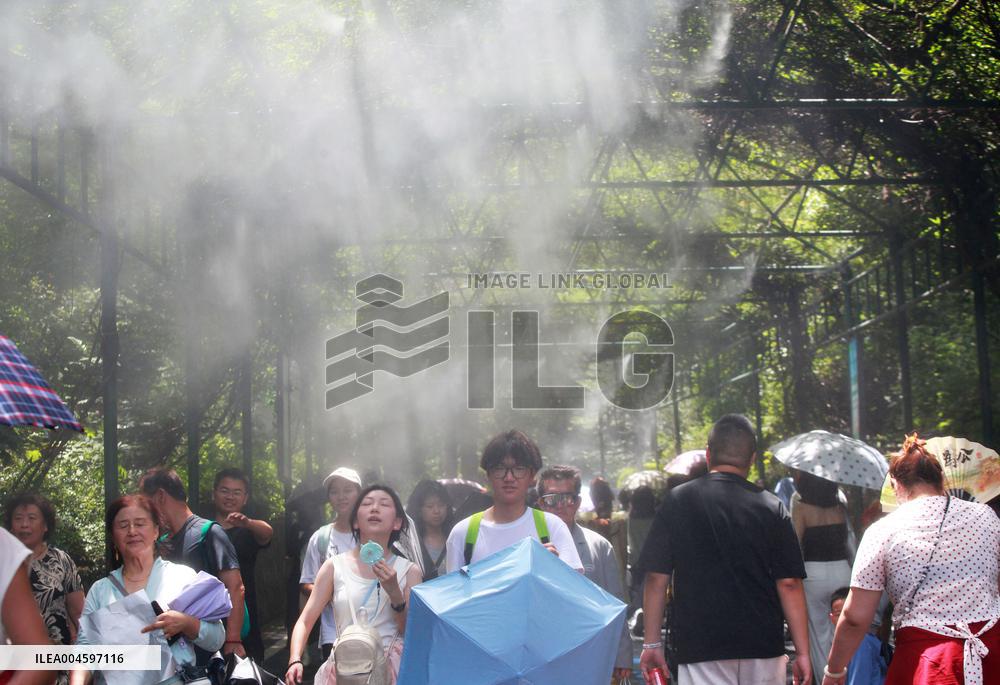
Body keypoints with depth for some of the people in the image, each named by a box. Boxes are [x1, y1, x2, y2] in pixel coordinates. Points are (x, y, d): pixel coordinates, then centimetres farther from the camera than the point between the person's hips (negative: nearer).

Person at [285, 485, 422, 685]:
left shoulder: (409, 571, 9)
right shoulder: (334, 567, 8)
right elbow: (305, 621, 5)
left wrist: (394, 592, -8)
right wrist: (295, 661, -12)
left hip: (392, 667, -1)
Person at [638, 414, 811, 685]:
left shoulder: (677, 502, -1)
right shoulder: (772, 507, 0)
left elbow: (657, 578, -1)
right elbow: (789, 583, -2)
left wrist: (652, 643, 6)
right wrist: (802, 652, 2)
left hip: (700, 648, -1)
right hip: (764, 647, 2)